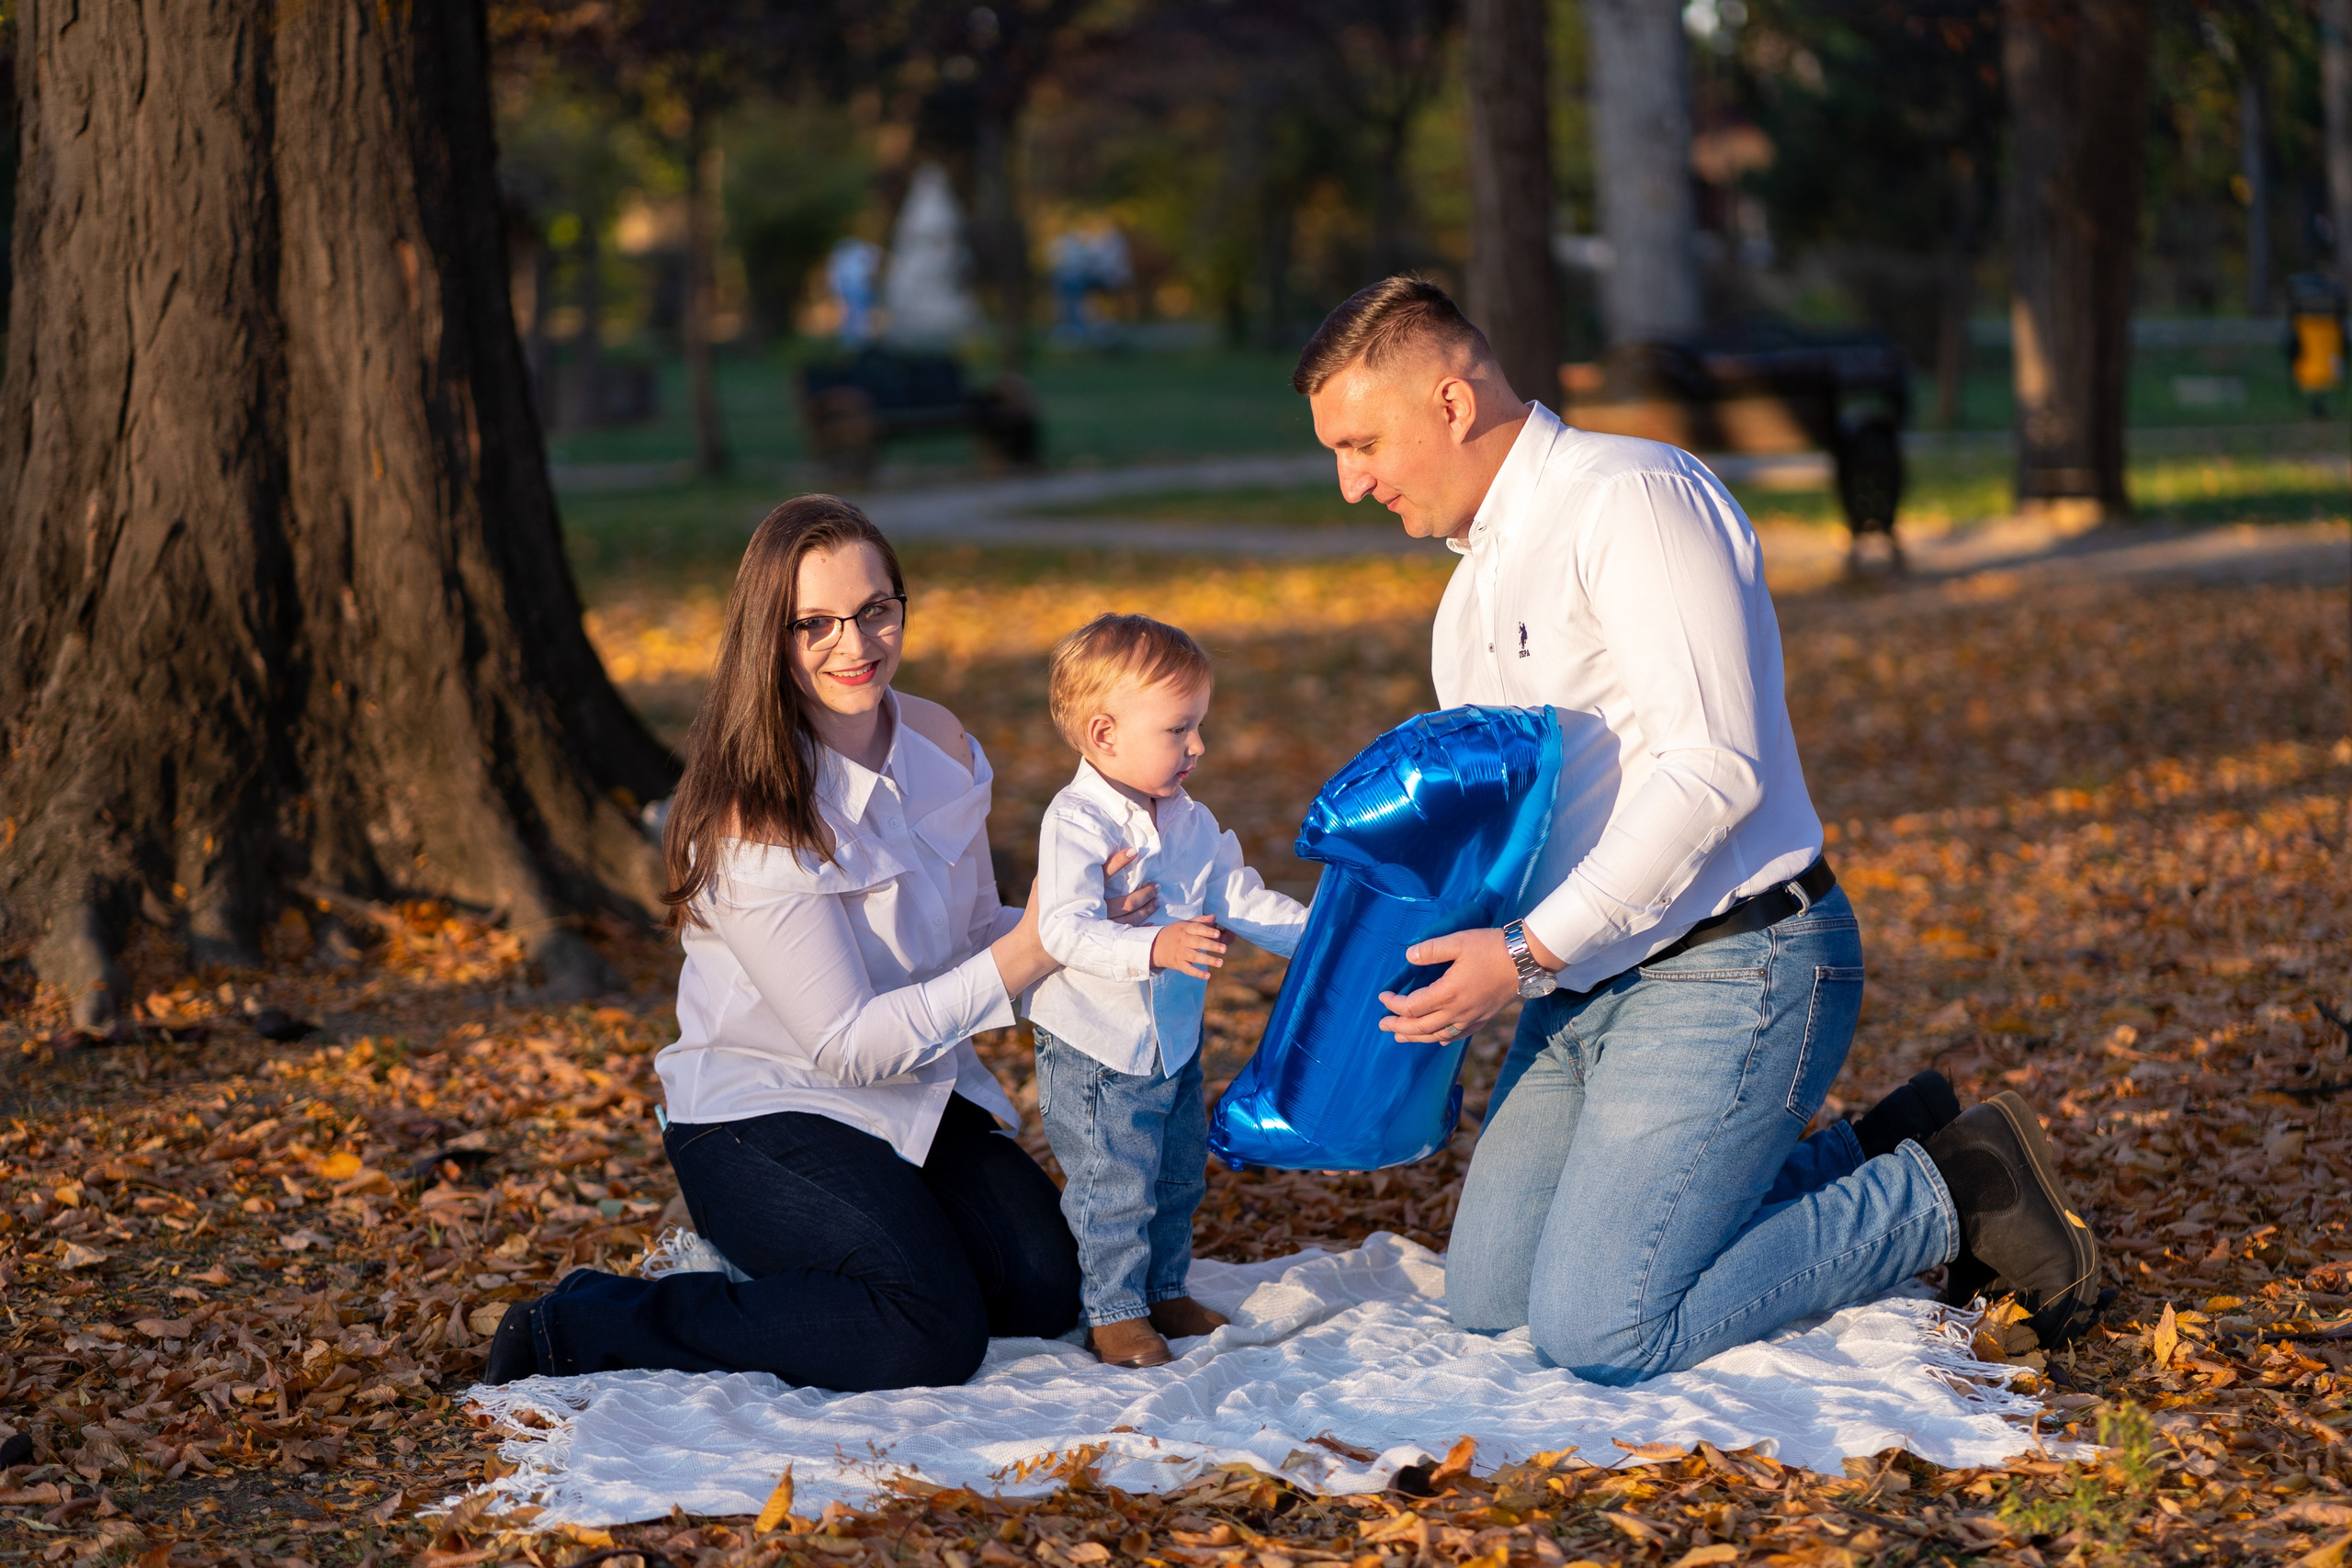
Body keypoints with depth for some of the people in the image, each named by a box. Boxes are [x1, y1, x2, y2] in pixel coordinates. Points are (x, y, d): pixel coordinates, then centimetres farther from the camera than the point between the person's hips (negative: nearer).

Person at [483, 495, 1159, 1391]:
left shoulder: (942, 745, -1)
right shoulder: (754, 815, -23)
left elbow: (973, 936, 12)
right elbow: (850, 1045, -22)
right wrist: (1025, 955, -24)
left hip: (919, 1097, 7)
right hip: (762, 1114, -7)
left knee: (1045, 1289, -10)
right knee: (933, 1336, -24)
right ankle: (583, 1327, -11)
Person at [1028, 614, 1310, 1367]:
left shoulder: (1192, 822, 5)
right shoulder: (1076, 822, -21)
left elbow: (1240, 899, 12)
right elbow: (1066, 930, -30)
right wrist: (1154, 949, -43)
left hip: (1174, 1043, 8)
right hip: (1093, 1049, -8)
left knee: (1178, 1176, 17)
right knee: (1114, 1186, -3)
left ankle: (1164, 1291, 34)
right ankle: (1115, 1311, 12)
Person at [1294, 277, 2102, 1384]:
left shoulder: (1633, 497, -15)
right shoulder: (1474, 577, 16)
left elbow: (1714, 771, -23)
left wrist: (1528, 955, -23)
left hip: (1727, 973, -10)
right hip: (1587, 982, 10)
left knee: (1598, 1334, -16)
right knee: (1487, 1296, 8)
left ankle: (1945, 1196, 1)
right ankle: (1871, 1165, 16)